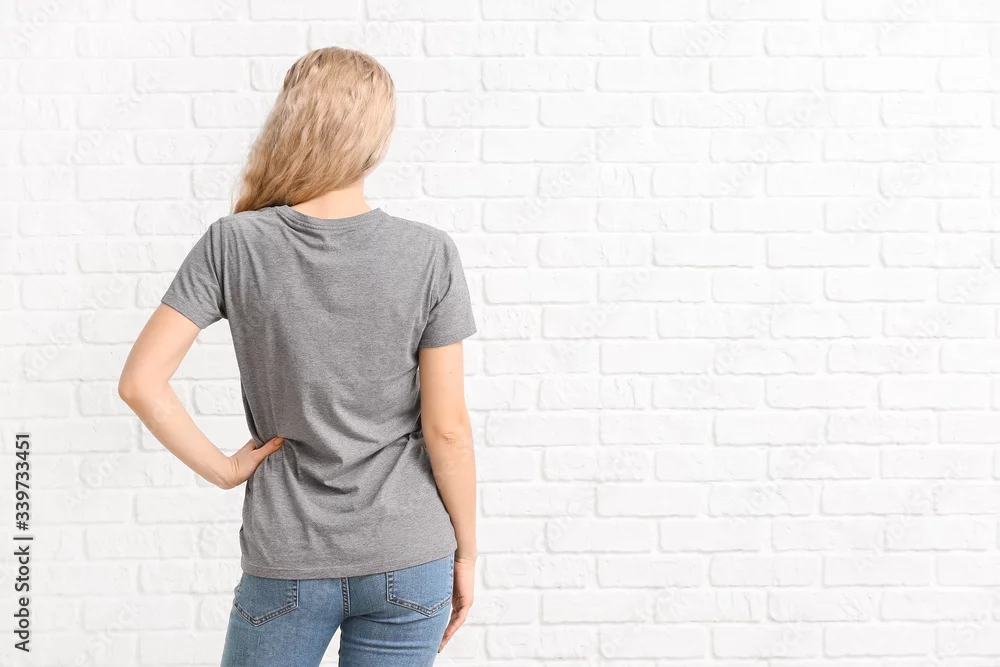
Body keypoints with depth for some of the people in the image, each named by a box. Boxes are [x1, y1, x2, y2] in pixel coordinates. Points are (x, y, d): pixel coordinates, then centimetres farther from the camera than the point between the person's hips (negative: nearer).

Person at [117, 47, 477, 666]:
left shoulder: (232, 244, -9)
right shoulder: (431, 254, -10)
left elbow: (140, 382, -12)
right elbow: (447, 429, -8)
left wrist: (224, 469, 0)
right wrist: (466, 550, 4)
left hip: (287, 564, 0)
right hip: (409, 566, 0)